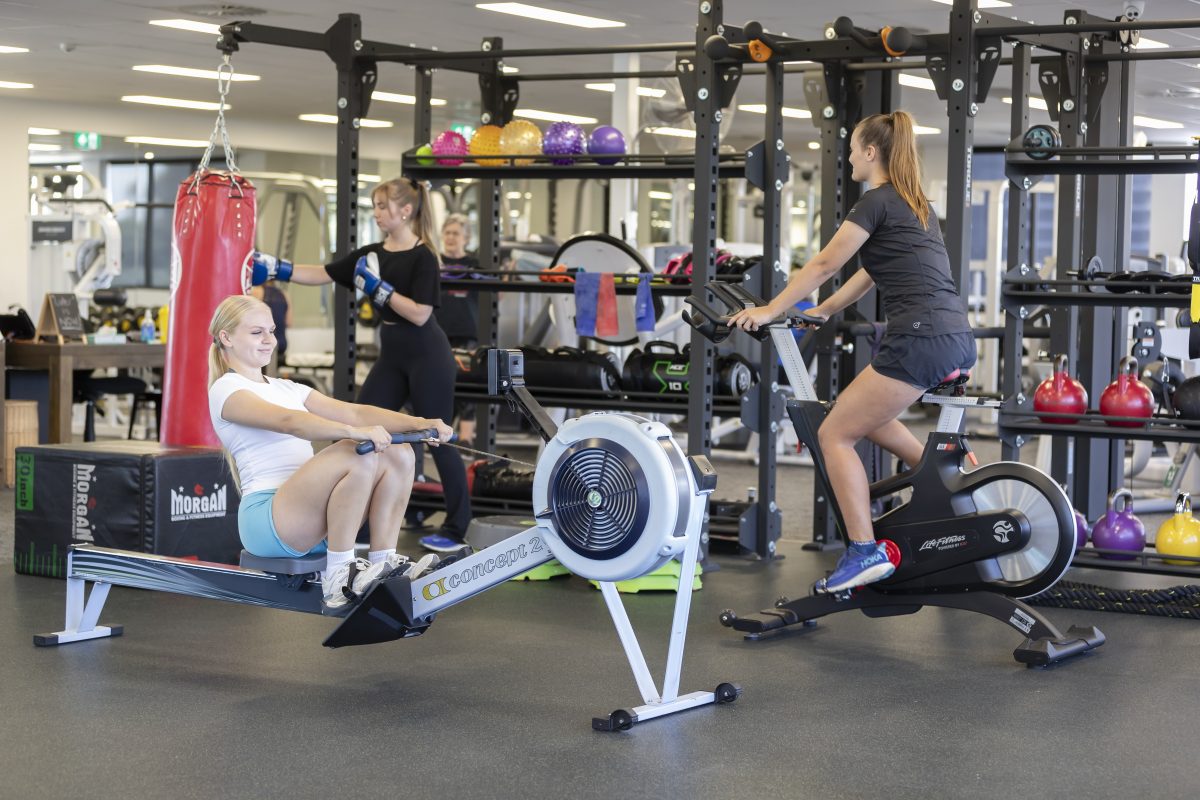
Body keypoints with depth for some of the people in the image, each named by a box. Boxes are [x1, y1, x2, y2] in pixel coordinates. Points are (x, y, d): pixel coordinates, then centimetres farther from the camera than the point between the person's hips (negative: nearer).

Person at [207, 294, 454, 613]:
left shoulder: (286, 389, 24)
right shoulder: (226, 390, -1)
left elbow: (352, 412, 10)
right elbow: (287, 421, -21)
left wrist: (418, 423, -6)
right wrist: (353, 432, -36)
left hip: (313, 524, 8)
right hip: (266, 519, -8)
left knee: (399, 454, -9)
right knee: (358, 455, -29)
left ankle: (383, 562, -9)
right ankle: (338, 575, -23)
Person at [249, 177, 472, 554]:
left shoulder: (422, 256, -12)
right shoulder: (372, 254, 8)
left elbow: (419, 314, -20)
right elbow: (321, 274, 7)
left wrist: (376, 286, -20)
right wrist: (275, 269, -2)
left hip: (426, 357, -8)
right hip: (391, 356, 8)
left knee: (438, 439, -1)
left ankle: (457, 529, 9)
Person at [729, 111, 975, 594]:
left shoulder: (877, 201, -4)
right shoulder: (914, 204, 23)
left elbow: (825, 265, -3)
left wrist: (770, 312, 4)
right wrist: (822, 312, 37)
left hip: (920, 339, -9)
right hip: (956, 340, 9)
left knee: (835, 434, -2)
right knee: (865, 415, 27)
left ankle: (865, 554, -7)